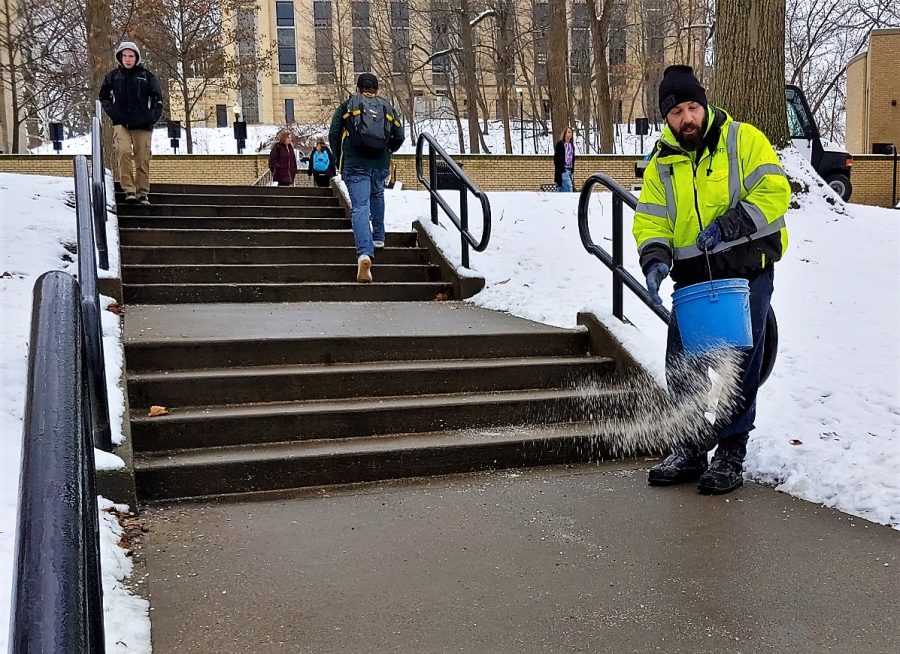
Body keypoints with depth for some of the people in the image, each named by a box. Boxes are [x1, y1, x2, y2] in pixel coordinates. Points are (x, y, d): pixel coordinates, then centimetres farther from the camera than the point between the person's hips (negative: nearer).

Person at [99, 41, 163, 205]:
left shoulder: (146, 76, 7)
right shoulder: (113, 76, 10)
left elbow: (157, 98, 11)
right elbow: (104, 96, 19)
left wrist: (152, 117, 0)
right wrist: (112, 112, 3)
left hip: (143, 124, 0)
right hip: (121, 123, 0)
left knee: (143, 159, 1)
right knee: (123, 152, -21)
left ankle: (143, 193, 12)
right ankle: (129, 190, -19)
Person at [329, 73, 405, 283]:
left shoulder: (347, 106, 7)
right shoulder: (387, 108, 12)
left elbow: (333, 134, 3)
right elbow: (399, 136, 11)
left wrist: (339, 157, 18)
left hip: (355, 165, -2)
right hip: (380, 166, 3)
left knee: (360, 208, -10)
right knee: (377, 196, 31)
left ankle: (365, 253, -28)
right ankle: (378, 237, 37)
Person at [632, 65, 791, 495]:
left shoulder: (743, 139, -3)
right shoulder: (661, 164, 9)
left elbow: (775, 190, -10)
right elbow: (650, 220, 3)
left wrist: (730, 224, -21)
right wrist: (655, 258, -16)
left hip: (746, 270, -4)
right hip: (693, 277, 4)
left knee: (739, 366, -2)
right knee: (680, 364, 5)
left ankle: (730, 455, 11)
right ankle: (691, 451, 21)